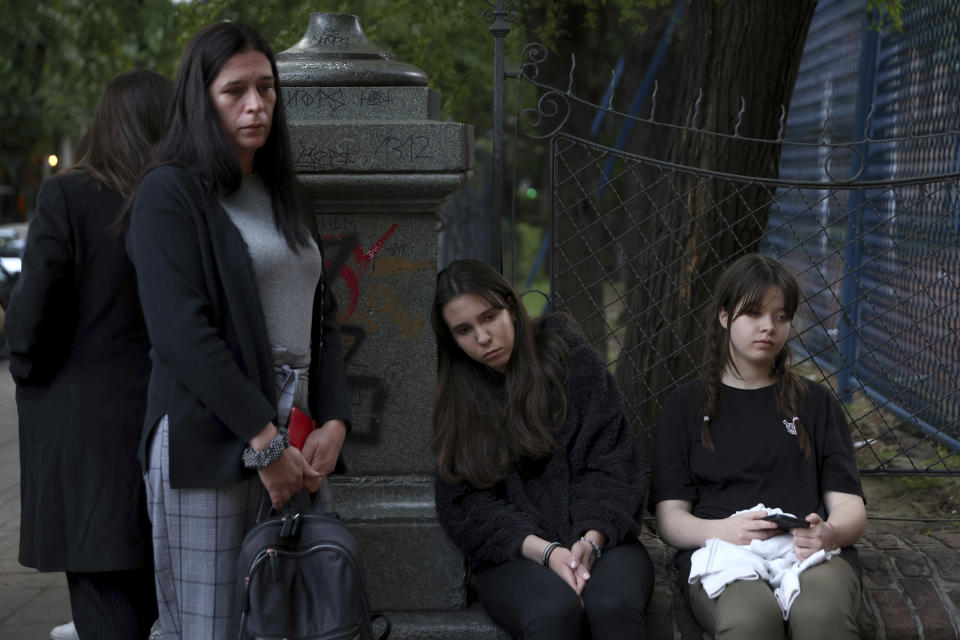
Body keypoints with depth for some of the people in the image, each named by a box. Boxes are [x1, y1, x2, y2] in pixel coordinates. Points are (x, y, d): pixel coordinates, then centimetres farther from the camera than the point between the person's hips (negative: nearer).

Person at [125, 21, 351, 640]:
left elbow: (322, 318, 16)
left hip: (289, 444, 6)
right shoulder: (170, 193, -5)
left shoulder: (281, 195, 17)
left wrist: (333, 423, 1)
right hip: (209, 445, -6)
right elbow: (182, 332, -14)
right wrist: (264, 442, -16)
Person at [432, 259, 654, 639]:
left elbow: (610, 466, 0)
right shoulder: (452, 398, 7)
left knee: (614, 603, -35)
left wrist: (591, 540, -18)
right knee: (555, 609, -35)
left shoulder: (573, 359, 5)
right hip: (513, 555, 0)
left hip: (595, 540, 0)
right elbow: (466, 505, 0)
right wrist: (545, 551, -16)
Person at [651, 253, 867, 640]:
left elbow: (851, 507, 13)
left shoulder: (815, 402, 22)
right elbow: (670, 517, 9)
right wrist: (720, 530, -15)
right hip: (720, 551, -1)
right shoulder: (686, 405, 18)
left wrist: (830, 533, -13)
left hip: (810, 552, 1)